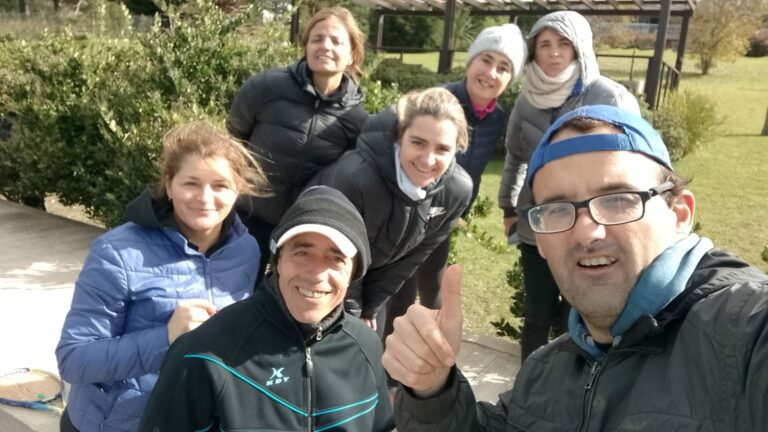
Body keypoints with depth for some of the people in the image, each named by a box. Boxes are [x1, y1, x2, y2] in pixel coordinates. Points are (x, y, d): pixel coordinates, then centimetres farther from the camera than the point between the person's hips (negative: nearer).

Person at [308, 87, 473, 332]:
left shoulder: (457, 191, -24)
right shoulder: (354, 178, -39)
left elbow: (413, 256, -8)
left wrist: (371, 308, -2)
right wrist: (352, 314, -9)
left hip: (374, 274, 4)